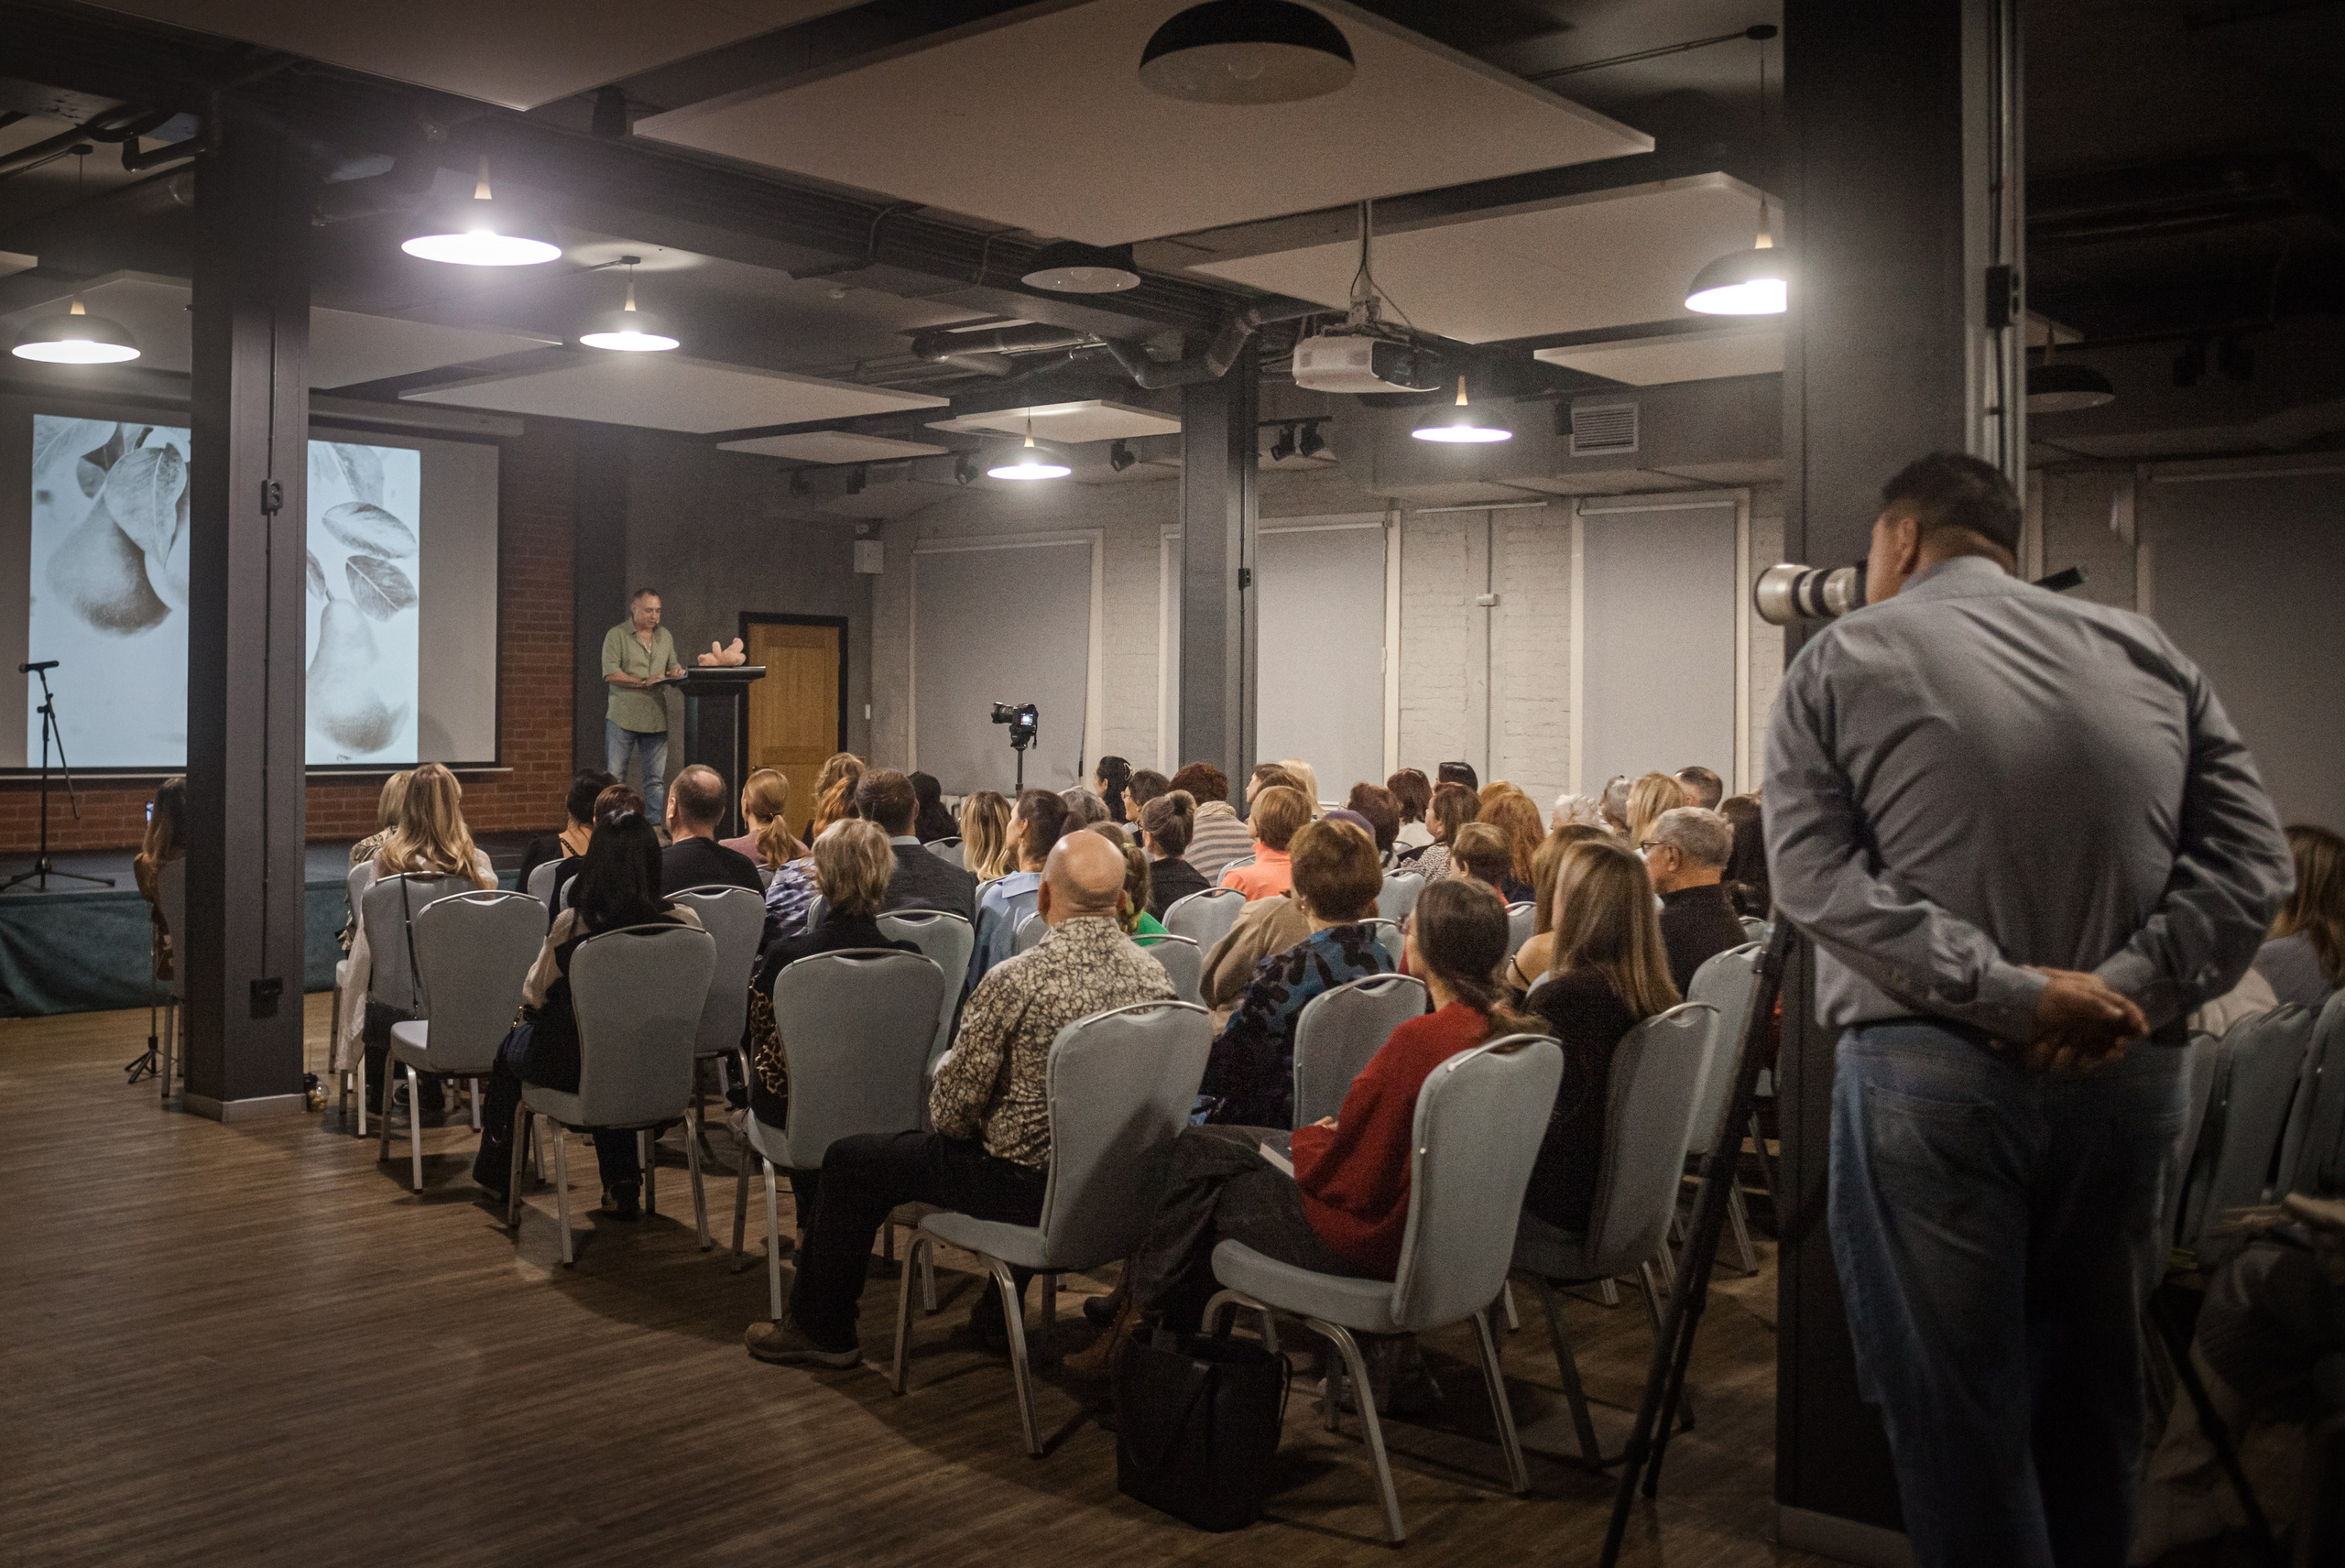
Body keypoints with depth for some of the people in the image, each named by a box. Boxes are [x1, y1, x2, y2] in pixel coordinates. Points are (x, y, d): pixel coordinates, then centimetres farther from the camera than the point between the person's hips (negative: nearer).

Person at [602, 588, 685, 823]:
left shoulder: (665, 636, 16)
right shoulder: (616, 635, -1)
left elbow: (673, 667, 23)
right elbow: (610, 673, -11)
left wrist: (677, 672, -1)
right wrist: (645, 682, -17)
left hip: (656, 718, 4)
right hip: (623, 715, -4)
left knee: (656, 778, 4)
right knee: (615, 777, -1)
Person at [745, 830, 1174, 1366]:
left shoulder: (1015, 981, -25)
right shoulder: (1153, 975, -7)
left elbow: (953, 1110, -17)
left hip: (1027, 1185, -6)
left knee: (850, 1161, 11)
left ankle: (821, 1330, 28)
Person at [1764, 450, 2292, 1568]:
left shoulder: (1844, 659, 3)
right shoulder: (2149, 656, 12)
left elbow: (1810, 875, -9)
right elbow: (2251, 859, 3)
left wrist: (2007, 991, -13)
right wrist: (2130, 993, -7)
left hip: (1927, 1071, -4)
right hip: (2130, 1073, 4)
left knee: (1956, 1413, 3)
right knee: (2093, 1402, 17)